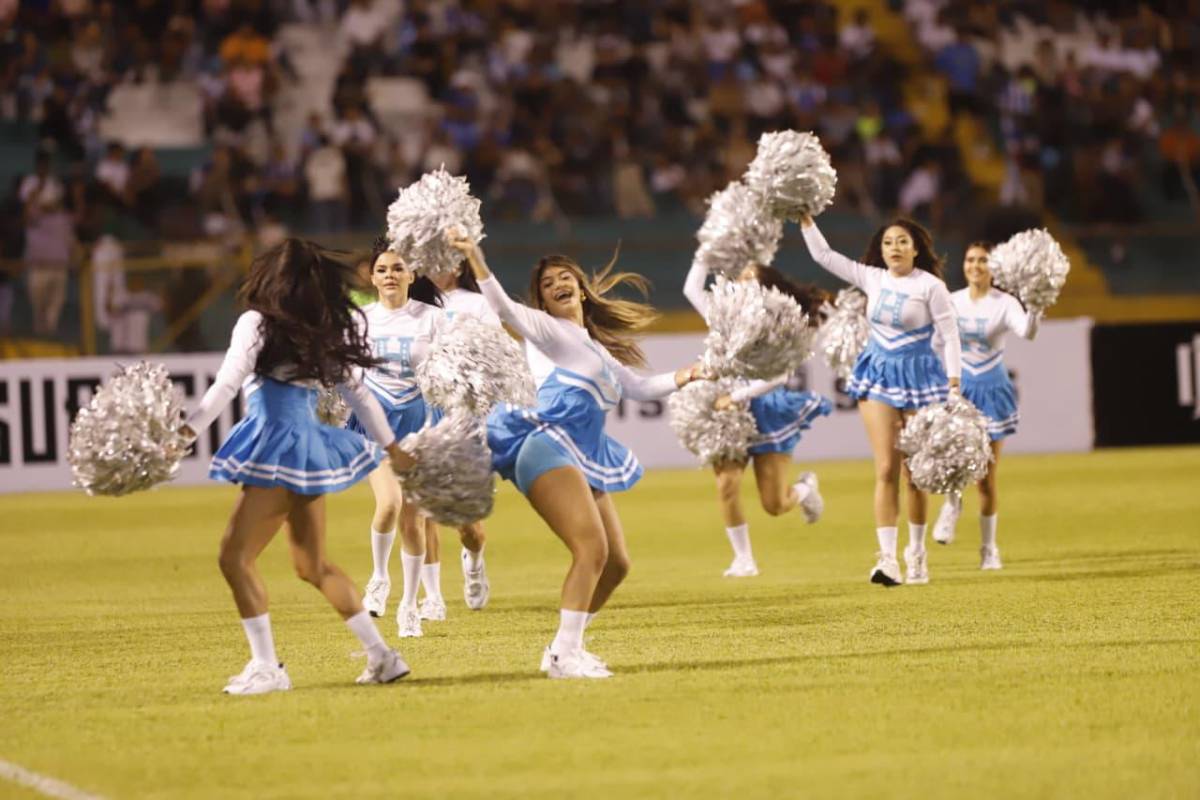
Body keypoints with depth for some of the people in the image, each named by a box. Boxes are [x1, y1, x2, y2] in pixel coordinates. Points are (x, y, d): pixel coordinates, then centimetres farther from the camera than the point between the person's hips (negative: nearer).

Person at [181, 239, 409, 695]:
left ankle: (266, 667, -10)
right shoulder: (322, 334, 14)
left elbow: (227, 384, -14)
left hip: (277, 445, -8)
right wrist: (391, 447, 27)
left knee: (235, 557, -5)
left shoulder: (258, 324, -5)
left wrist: (186, 433, -18)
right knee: (312, 566, 17)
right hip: (309, 445, 8)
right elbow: (357, 392, 19)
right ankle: (382, 657, 15)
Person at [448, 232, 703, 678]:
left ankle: (565, 649, 19)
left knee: (616, 563, 9)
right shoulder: (547, 331, 6)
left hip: (585, 459, 9)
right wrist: (477, 263, -27)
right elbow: (506, 310, -12)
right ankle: (564, 656, -24)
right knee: (591, 548, -22)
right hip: (550, 448, -9)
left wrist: (681, 379, 23)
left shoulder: (597, 349, 29)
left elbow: (638, 387, 38)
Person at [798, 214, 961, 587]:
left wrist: (954, 388, -14)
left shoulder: (931, 286, -9)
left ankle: (916, 552, 21)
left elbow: (950, 335, -9)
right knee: (886, 469, -6)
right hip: (879, 375, 3)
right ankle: (888, 557, -12)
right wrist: (806, 220, 3)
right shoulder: (872, 279, 4)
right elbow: (824, 255, 10)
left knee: (914, 472, 6)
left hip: (919, 376, -3)